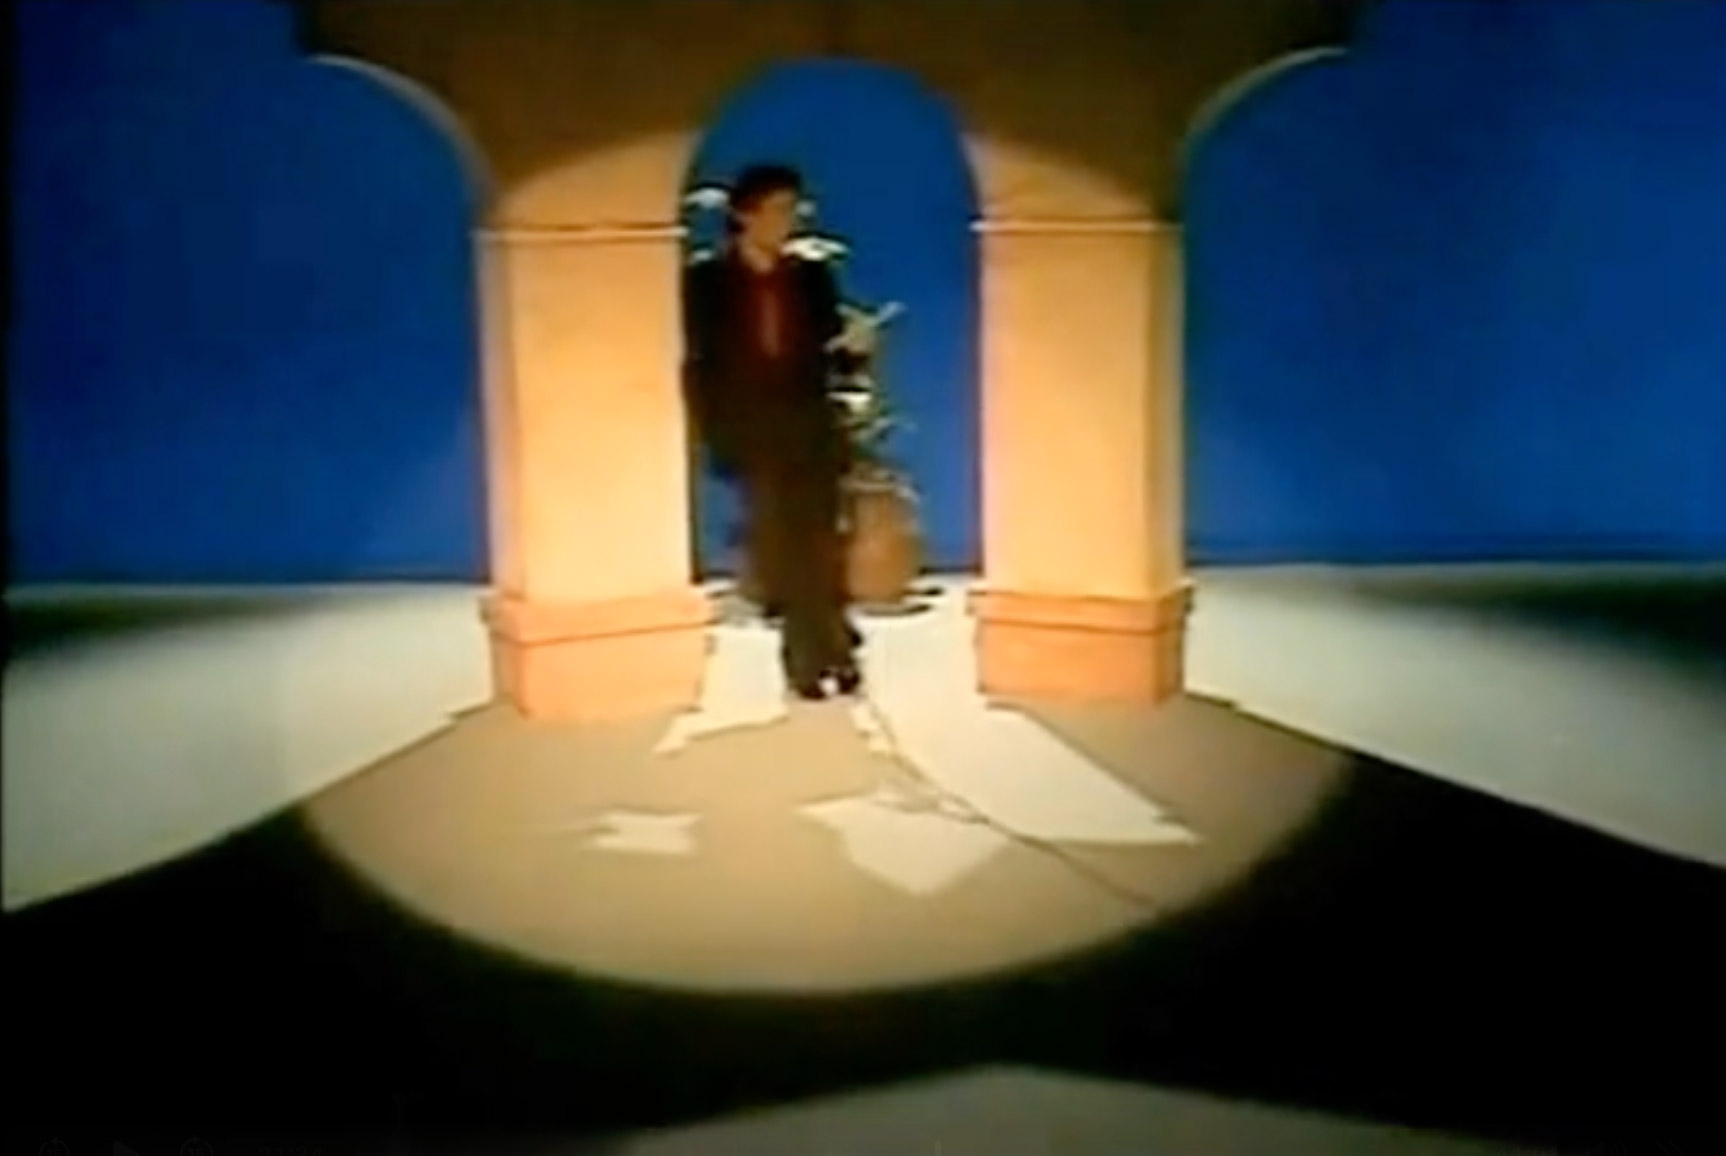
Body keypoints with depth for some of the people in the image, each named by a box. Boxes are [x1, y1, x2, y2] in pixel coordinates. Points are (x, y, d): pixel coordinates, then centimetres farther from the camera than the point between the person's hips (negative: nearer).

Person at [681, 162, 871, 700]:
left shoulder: (812, 277, 7)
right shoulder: (707, 281, -1)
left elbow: (831, 353, 9)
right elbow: (699, 366, -1)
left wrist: (852, 345, -13)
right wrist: (712, 434, -9)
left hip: (810, 431, 2)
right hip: (749, 435, -2)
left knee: (817, 542, 1)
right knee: (779, 543, 2)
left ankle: (818, 653, 11)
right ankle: (815, 653, 11)